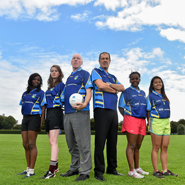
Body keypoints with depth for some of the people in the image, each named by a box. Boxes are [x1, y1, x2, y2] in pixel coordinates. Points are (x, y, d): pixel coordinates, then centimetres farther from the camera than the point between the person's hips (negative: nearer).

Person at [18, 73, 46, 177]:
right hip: (25, 118, 6)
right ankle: (28, 169, 17)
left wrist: (41, 123, -11)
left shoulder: (40, 93, 2)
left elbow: (43, 109, -3)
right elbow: (23, 106, 20)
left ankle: (31, 170, -1)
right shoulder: (25, 94, 19)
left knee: (31, 144, -7)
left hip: (34, 118, -6)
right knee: (25, 144, 7)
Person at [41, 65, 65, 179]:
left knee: (53, 141, -14)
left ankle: (52, 171, -15)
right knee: (52, 141, 11)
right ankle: (55, 166, 20)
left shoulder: (61, 85, 0)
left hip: (56, 113, -8)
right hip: (49, 113, 8)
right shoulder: (50, 87, 22)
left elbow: (63, 100, -7)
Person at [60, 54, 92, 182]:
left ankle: (85, 171, 3)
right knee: (71, 144, 13)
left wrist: (84, 104, -25)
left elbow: (89, 91, -8)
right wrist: (65, 107, 15)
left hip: (80, 113, -8)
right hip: (68, 113, 8)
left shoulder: (84, 74, 4)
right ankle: (74, 168, 25)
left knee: (83, 143, -5)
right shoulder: (69, 77, 25)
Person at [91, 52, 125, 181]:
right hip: (101, 109, -6)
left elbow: (122, 88, 8)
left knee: (112, 141, 9)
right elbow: (100, 85, -10)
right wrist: (115, 89, 3)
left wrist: (109, 85, -5)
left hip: (113, 110, 6)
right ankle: (99, 171, 0)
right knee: (100, 141, -7)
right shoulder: (96, 72, 8)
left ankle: (112, 168, 20)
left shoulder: (113, 77, 25)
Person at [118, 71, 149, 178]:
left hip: (142, 120, 6)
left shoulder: (143, 93, 20)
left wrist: (146, 118, 13)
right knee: (131, 145, -7)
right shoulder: (126, 92, 2)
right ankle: (131, 170, -5)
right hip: (131, 119, -6)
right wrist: (127, 117, -8)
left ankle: (137, 168, 22)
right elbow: (121, 107, 0)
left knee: (138, 146, 12)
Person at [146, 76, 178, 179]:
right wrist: (149, 124, -5)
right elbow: (148, 111, 0)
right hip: (156, 122, -5)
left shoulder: (164, 96, 17)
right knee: (156, 148, -2)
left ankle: (165, 170, 15)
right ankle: (156, 171, 5)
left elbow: (166, 110, 20)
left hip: (166, 122, 6)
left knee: (165, 147, 7)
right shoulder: (150, 96, 1)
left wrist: (168, 122, 12)